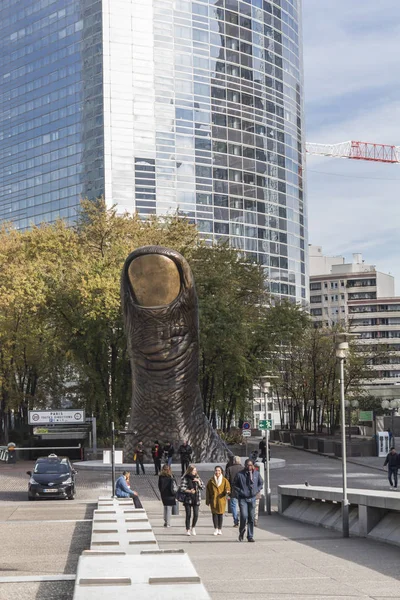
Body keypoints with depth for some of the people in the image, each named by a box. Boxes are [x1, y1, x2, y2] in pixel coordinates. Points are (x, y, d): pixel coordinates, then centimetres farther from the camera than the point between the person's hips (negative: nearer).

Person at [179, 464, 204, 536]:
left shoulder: (197, 478, 10)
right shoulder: (185, 478, -3)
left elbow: (202, 487, 9)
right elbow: (182, 488, -10)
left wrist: (198, 481, -7)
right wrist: (189, 491, -24)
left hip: (196, 499, 3)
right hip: (188, 499, -3)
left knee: (196, 515, -3)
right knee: (188, 515, -2)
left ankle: (193, 528, 19)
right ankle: (188, 530, 9)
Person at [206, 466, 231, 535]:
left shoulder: (224, 480, 4)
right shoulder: (211, 480, 6)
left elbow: (227, 487, 1)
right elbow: (208, 491, 7)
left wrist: (227, 491, -23)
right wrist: (207, 501, 4)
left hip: (221, 500, -1)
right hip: (213, 500, 1)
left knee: (220, 514, 2)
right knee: (214, 514, -4)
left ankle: (220, 529, 11)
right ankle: (216, 529, 3)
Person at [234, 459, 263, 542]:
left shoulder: (256, 473, 2)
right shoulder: (240, 474, -6)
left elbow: (261, 483, 16)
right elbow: (235, 485, 3)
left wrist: (257, 491, 1)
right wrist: (241, 492, -9)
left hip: (252, 498, 3)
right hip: (243, 498, -3)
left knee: (251, 518, 4)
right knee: (244, 516, -14)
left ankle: (250, 536, 12)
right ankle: (241, 532, 11)